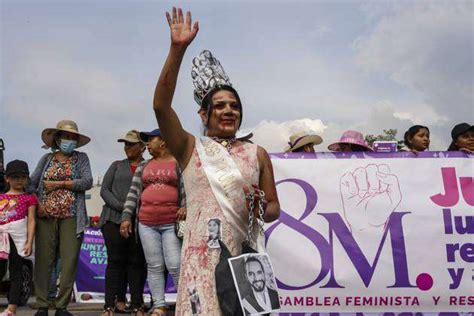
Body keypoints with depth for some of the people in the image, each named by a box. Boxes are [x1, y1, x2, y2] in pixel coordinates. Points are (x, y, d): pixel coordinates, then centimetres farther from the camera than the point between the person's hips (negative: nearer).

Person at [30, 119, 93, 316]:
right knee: (43, 261, 0)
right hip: (46, 216, 1)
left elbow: (87, 182, -6)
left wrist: (59, 184, -6)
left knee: (70, 262, -3)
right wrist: (35, 202, -7)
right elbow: (32, 183, 10)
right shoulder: (47, 159, 15)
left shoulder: (81, 158, 10)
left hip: (71, 217, -1)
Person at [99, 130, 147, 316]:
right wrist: (122, 207, -7)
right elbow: (104, 190, 8)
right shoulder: (117, 166, 16)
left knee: (137, 262, 0)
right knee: (115, 261, -2)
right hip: (114, 219, 1)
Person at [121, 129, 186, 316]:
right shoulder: (143, 167, 16)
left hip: (172, 223, -4)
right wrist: (126, 217, 4)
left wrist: (185, 207, -18)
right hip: (146, 224, 4)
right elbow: (133, 194, 13)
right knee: (155, 266, 5)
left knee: (175, 265, -7)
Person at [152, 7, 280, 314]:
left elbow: (274, 207, 13)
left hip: (244, 253, 2)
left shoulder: (257, 154, 9)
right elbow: (161, 106, -12)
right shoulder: (190, 148, 3)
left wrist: (261, 211, -11)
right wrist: (177, 50, -18)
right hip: (203, 254, -2)